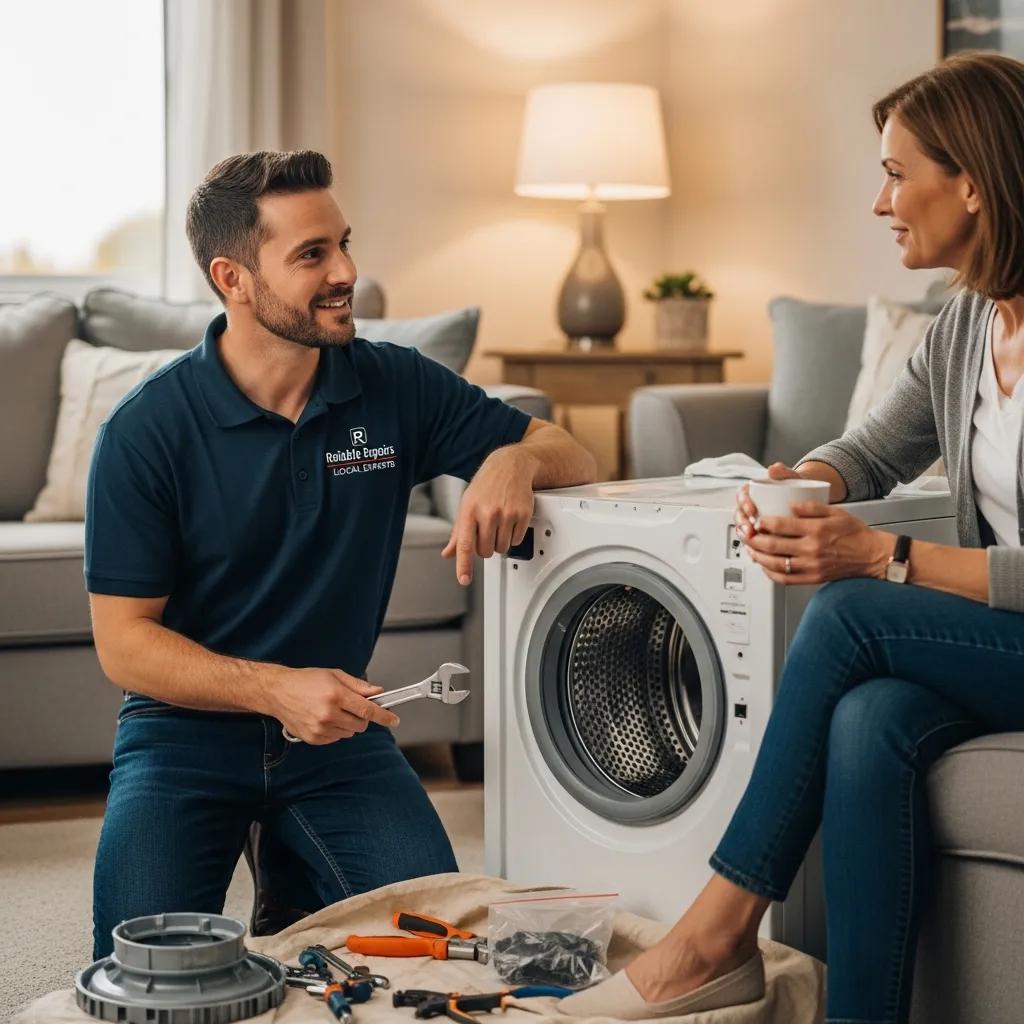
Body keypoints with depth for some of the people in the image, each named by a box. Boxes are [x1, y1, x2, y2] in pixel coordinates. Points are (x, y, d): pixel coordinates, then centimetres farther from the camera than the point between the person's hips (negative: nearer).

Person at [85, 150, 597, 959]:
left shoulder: (396, 388, -2)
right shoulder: (146, 431, -11)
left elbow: (571, 453, 5)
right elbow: (125, 642, -11)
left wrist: (516, 461, -20)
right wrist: (277, 689, -24)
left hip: (337, 728, 2)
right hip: (188, 728, -2)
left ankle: (298, 891, 11)